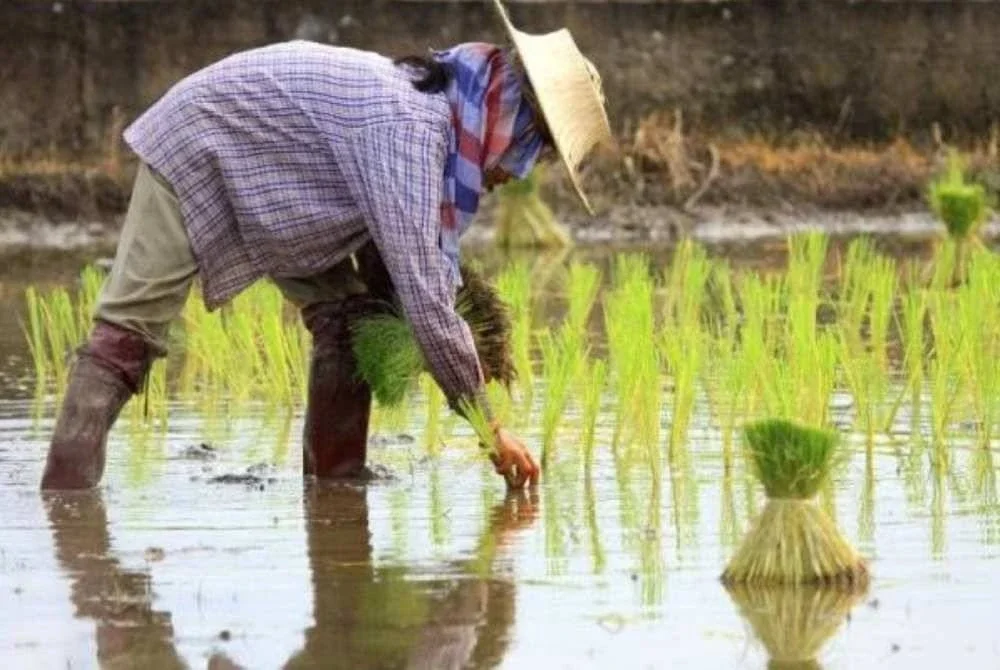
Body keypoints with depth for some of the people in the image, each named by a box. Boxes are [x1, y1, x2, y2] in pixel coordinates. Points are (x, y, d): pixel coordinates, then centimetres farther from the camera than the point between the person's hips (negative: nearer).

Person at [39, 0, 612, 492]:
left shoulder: (441, 117, -4)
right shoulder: (409, 125, -34)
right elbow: (424, 294, -36)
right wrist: (491, 425, -31)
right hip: (196, 147, -9)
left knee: (346, 313, -1)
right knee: (134, 324, -19)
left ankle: (335, 474, 1)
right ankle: (66, 484, -26)